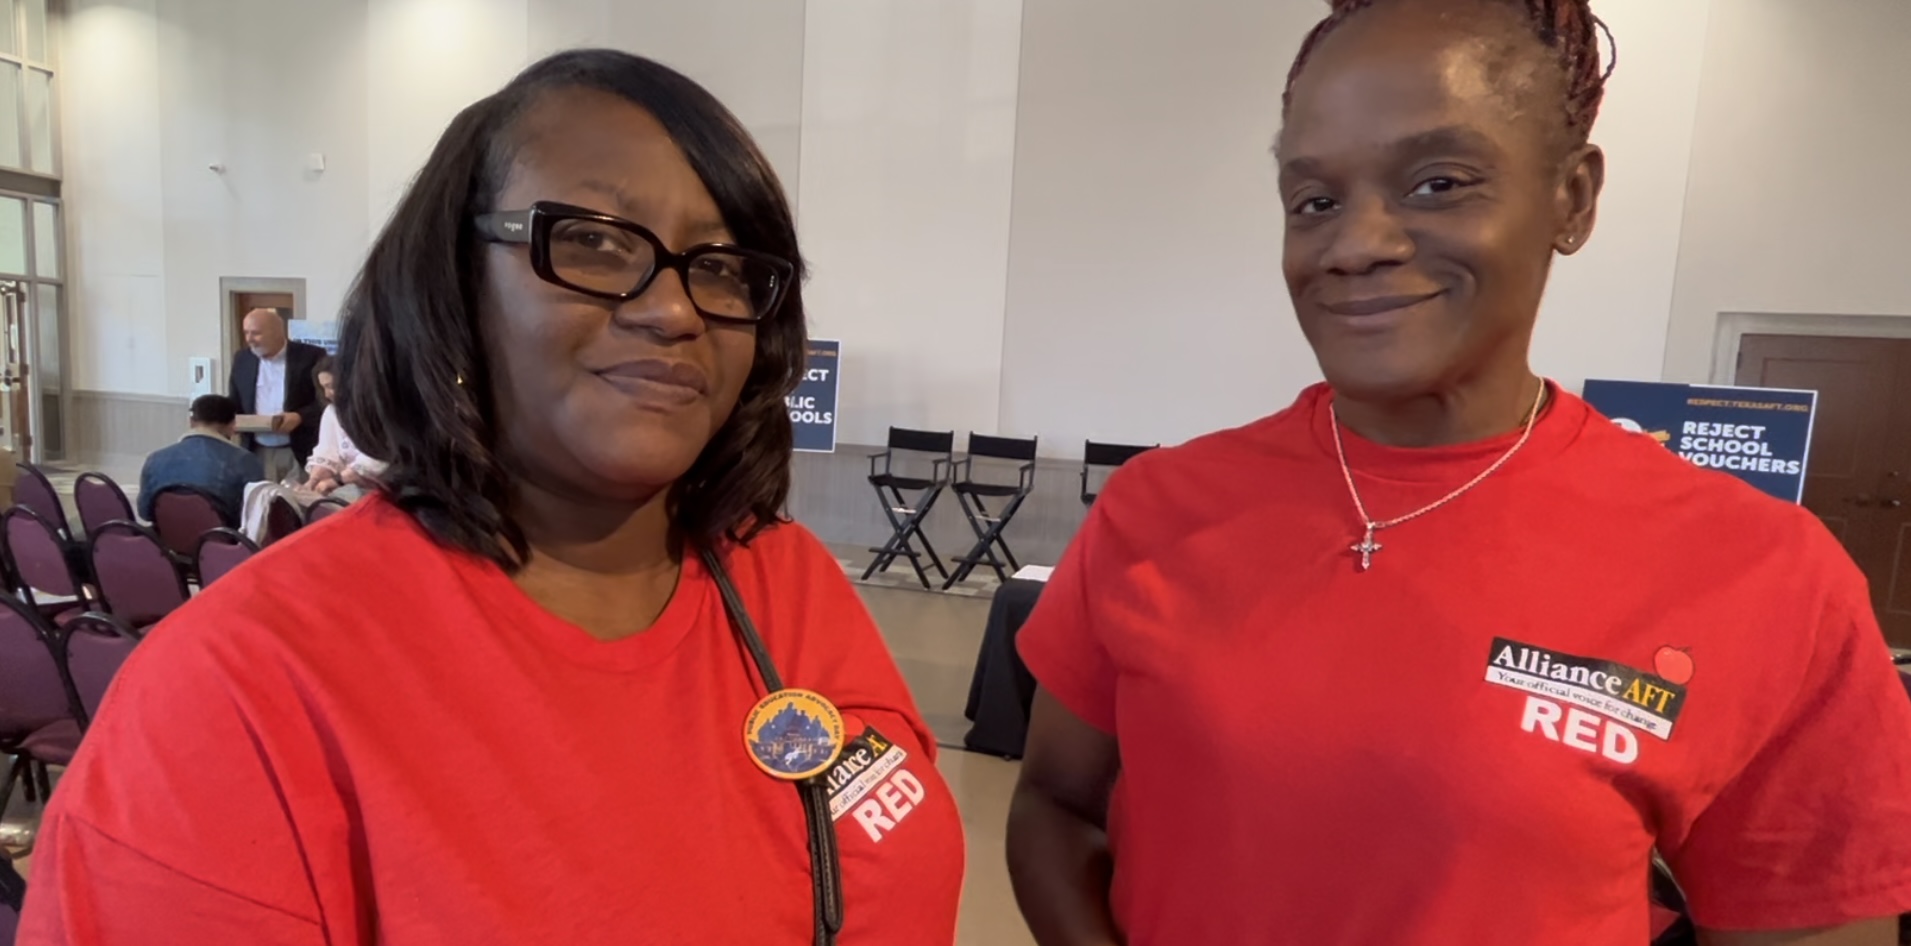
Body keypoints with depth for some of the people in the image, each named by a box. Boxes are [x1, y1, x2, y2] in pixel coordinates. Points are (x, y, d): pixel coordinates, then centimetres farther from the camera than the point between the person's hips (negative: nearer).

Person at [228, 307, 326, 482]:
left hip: (300, 453, -4)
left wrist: (299, 417, -21)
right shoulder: (242, 359, 12)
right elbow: (235, 404, 20)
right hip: (256, 453, 4)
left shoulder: (311, 356, -4)